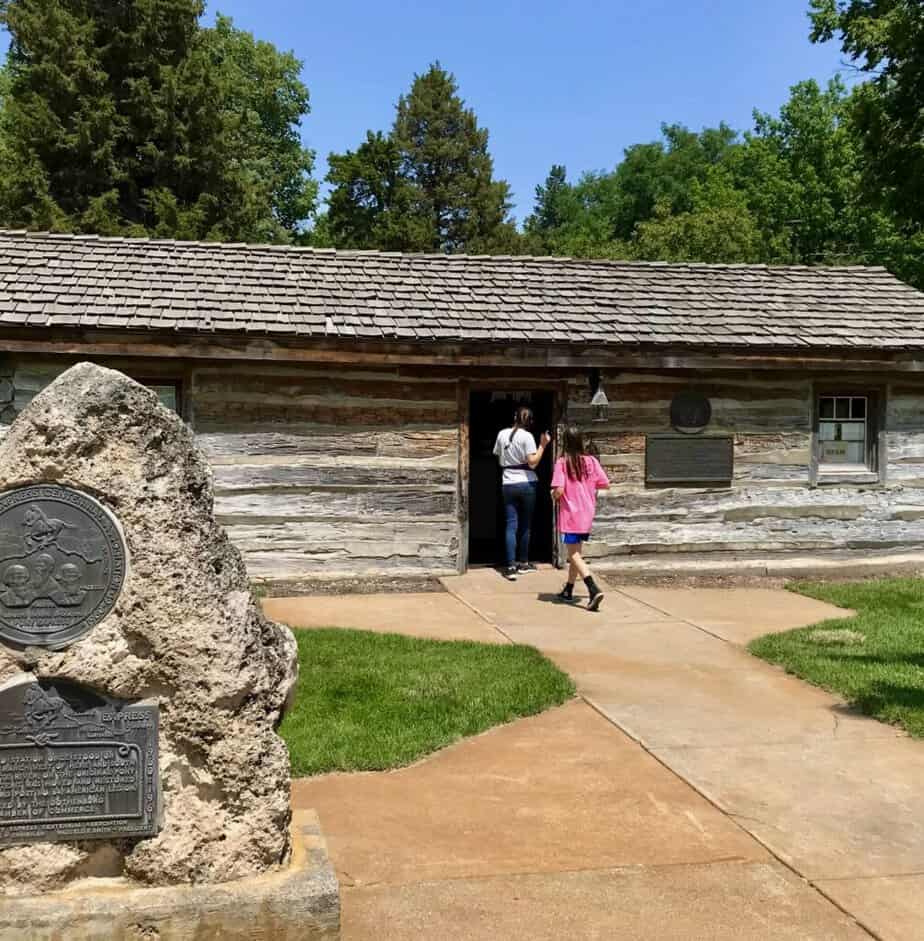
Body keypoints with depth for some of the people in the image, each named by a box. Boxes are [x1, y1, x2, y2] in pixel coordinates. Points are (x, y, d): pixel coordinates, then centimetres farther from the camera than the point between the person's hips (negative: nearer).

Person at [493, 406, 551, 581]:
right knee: (525, 525, 12)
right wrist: (543, 445, -10)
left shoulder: (502, 434, 4)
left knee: (511, 525, 1)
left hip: (508, 484, 3)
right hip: (526, 484, -3)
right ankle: (523, 563, 22)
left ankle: (511, 567, -8)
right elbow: (533, 462, -15)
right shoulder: (527, 436, -9)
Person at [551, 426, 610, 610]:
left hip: (570, 515, -5)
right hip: (587, 515, 5)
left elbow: (559, 490, -20)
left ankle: (594, 590, -19)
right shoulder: (591, 461, -1)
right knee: (575, 552, 18)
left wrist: (554, 497, 1)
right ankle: (568, 591, 29)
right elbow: (606, 485, 1)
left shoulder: (562, 462, -13)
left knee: (574, 555, -2)